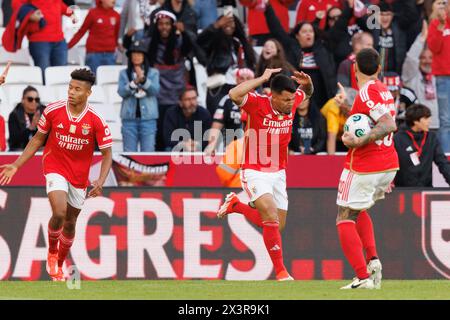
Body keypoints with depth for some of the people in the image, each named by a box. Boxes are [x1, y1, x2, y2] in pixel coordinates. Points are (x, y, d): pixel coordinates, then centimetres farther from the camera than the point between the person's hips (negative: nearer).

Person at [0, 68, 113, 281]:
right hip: (55, 168, -1)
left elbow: (106, 154, -7)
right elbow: (38, 139, 3)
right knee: (59, 213, -23)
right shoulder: (52, 111, -11)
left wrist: (100, 181, -23)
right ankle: (52, 253, 6)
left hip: (79, 175, 1)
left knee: (70, 222, 12)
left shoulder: (96, 121, -14)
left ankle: (59, 265, 34)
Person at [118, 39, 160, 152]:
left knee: (148, 151, -3)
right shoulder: (124, 73, 8)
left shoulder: (153, 73, 7)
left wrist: (143, 80, -20)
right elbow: (121, 92, -3)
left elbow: (155, 90, -5)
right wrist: (134, 82, -17)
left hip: (148, 118, -1)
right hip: (129, 117, 1)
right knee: (129, 152, 0)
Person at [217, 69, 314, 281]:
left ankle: (235, 205, 34)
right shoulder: (258, 104, -21)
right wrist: (262, 79, -34)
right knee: (271, 217, -24)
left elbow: (308, 93, 18)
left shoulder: (291, 102, -6)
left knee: (277, 227, 13)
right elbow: (234, 94, -41)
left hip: (278, 173, 6)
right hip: (255, 172, -6)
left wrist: (307, 82, -7)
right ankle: (280, 271, -15)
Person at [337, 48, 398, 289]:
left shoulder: (367, 92, -17)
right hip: (389, 164, 9)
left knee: (345, 220, -1)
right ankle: (373, 259, 8)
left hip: (364, 167, -9)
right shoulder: (384, 90, 9)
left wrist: (359, 142, -30)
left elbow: (389, 125, -26)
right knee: (358, 211, 28)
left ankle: (363, 277, -14)